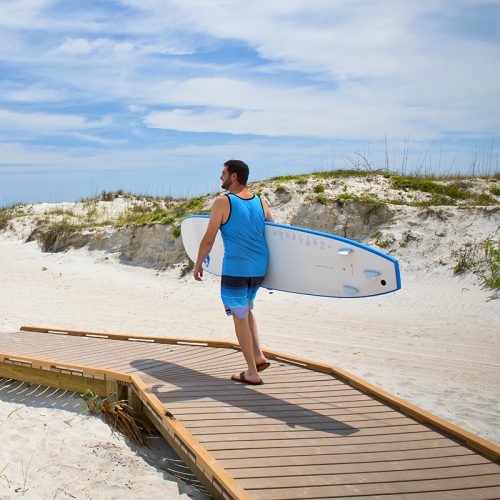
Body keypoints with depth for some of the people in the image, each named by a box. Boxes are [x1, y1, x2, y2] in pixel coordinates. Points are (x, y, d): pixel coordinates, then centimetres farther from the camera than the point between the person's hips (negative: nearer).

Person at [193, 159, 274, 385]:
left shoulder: (222, 202, -9)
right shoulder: (260, 202, 7)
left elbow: (208, 239, -8)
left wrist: (198, 265, 5)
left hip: (235, 268, -6)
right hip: (259, 268, 6)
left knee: (240, 317, 6)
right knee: (246, 309, 27)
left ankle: (252, 373, 11)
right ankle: (258, 355, 17)